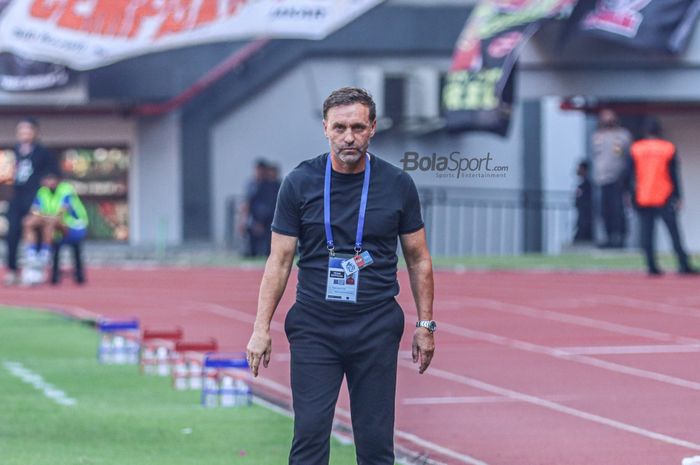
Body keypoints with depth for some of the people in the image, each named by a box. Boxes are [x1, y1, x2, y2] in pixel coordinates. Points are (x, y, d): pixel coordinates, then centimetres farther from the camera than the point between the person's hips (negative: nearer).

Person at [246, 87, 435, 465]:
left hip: (376, 328, 1)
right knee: (310, 433, -6)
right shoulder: (300, 183, -1)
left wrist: (425, 324, 6)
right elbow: (279, 260, 2)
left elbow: (418, 259, 9)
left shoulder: (397, 185, 1)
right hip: (314, 328, -1)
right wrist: (261, 328, -3)